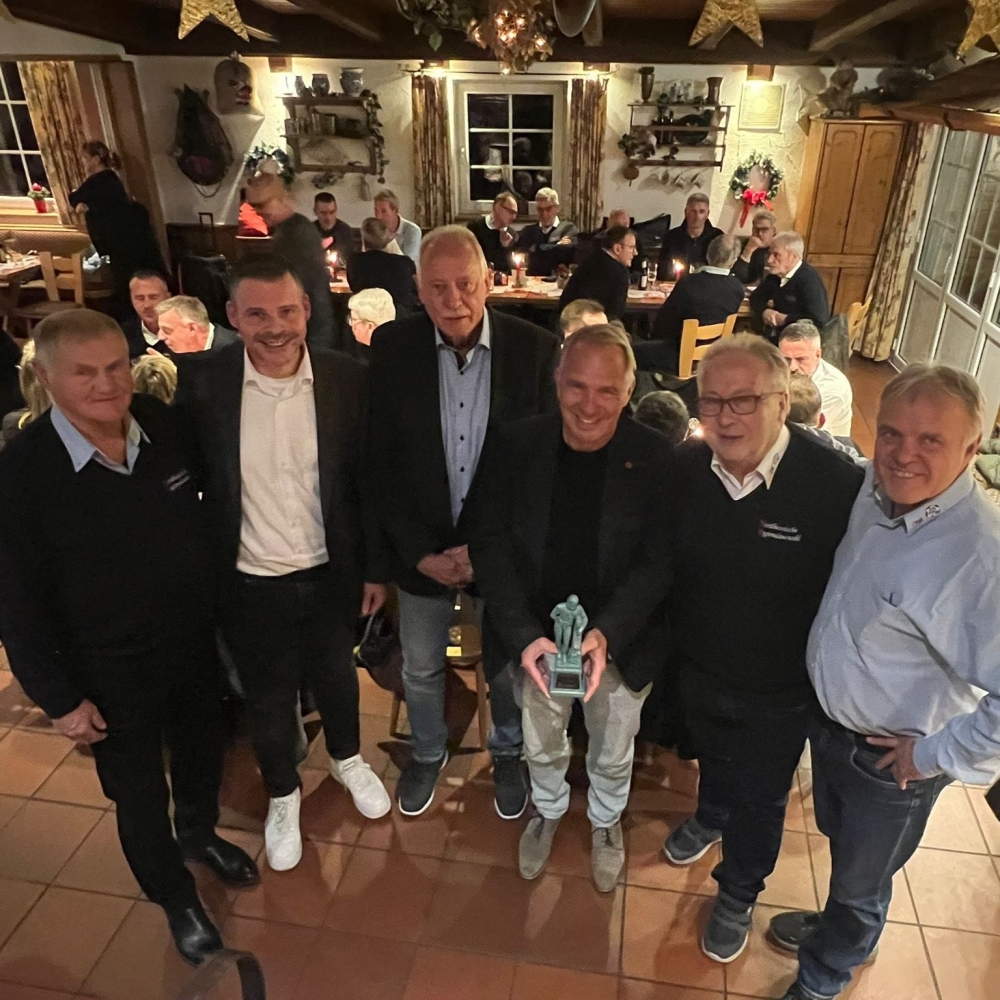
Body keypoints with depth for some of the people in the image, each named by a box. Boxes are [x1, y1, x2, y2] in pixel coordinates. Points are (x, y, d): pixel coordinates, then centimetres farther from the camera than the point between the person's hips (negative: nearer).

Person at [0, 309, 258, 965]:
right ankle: (176, 898, 46)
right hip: (109, 670, -3)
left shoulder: (166, 425, -12)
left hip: (195, 641, 4)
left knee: (204, 750, 26)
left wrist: (218, 606, 10)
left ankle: (200, 834, 59)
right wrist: (59, 697, -10)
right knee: (139, 793, 18)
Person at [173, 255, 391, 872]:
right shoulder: (202, 383, -13)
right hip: (249, 582, 0)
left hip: (330, 573, 1)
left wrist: (376, 568, -1)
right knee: (268, 697, 19)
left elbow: (368, 481, -4)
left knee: (336, 677, 24)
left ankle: (348, 758, 54)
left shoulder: (347, 378, -12)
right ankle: (283, 793, 47)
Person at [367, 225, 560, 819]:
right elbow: (382, 461, -7)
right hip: (421, 548, 1)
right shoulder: (392, 347, -10)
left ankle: (508, 754, 50)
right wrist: (421, 552, -12)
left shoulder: (537, 349, -13)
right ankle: (428, 753, 51)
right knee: (421, 668, 21)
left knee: (508, 665, 20)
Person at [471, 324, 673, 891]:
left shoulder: (655, 459, -18)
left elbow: (657, 562, -15)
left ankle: (606, 821, 58)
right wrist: (524, 635, -23)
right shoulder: (518, 446, -14)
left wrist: (606, 634, -30)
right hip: (537, 638, 1)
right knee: (541, 745, 26)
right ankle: (549, 811, 59)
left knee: (613, 754, 25)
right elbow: (492, 545, -12)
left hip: (621, 644, -1)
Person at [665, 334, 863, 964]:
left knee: (761, 799, 21)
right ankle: (711, 818, 65)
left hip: (780, 694, -3)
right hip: (699, 670, 3)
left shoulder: (838, 485, -30)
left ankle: (738, 896, 50)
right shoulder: (686, 468, -16)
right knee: (713, 760, 32)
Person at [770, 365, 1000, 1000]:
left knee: (860, 878, 23)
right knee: (842, 845, 32)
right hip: (831, 720, 6)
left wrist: (936, 754, -22)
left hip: (892, 761, -6)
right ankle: (842, 929, 62)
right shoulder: (876, 489, -10)